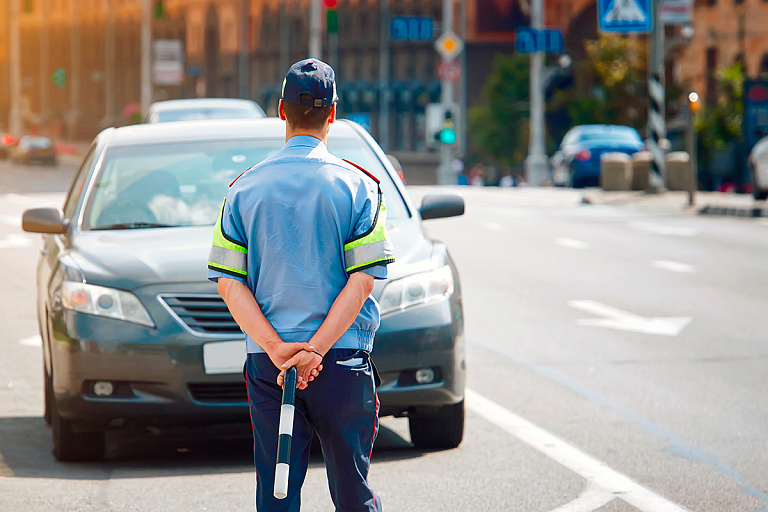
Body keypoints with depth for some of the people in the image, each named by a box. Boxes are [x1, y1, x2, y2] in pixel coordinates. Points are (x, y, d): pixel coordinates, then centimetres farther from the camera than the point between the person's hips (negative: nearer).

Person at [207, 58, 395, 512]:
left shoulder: (245, 189, 5)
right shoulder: (358, 186, -2)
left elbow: (228, 283, -2)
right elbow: (362, 280, -10)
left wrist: (277, 349, -9)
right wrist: (315, 349, -13)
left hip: (267, 364, 2)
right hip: (343, 362, -2)